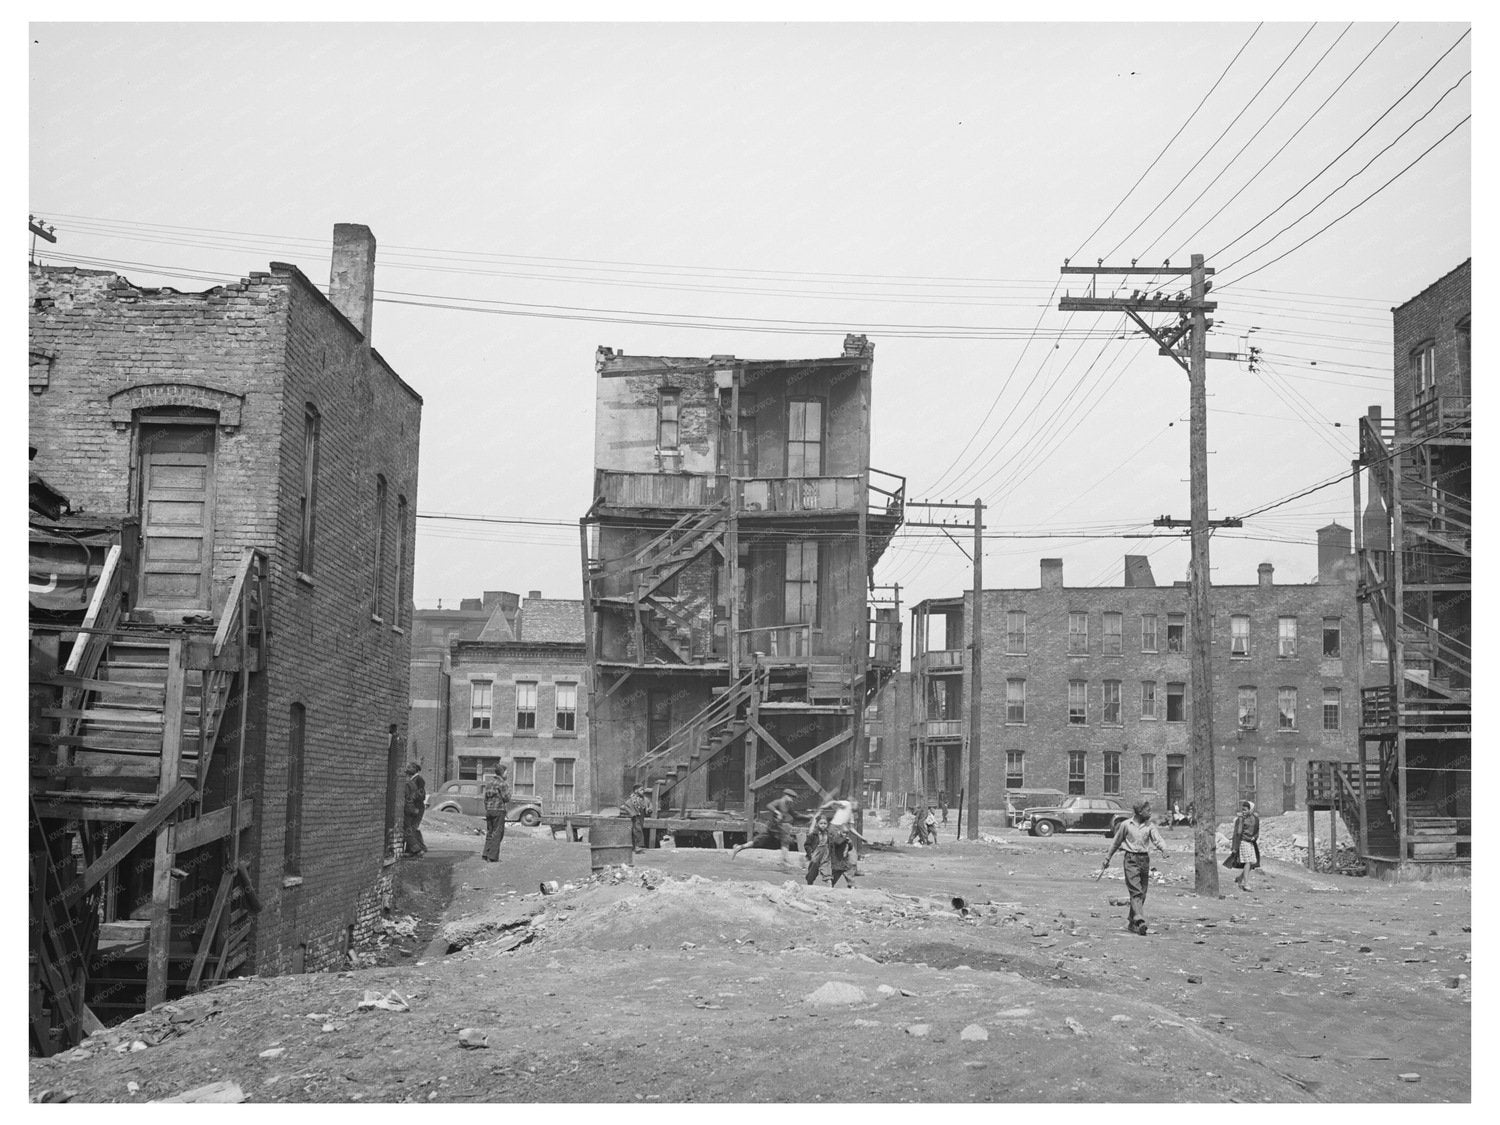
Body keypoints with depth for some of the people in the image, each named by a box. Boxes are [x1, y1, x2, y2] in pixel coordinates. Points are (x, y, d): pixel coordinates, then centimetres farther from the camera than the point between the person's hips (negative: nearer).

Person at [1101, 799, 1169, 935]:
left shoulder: (1150, 826, 6)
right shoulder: (1126, 824, 0)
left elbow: (1157, 840, -7)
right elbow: (1116, 842, 10)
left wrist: (1163, 848, -30)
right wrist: (1107, 859, 16)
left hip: (1145, 859, 4)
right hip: (1131, 859, -4)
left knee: (1142, 893, 8)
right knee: (1135, 891, -14)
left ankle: (1132, 923, 21)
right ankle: (1140, 921, -23)